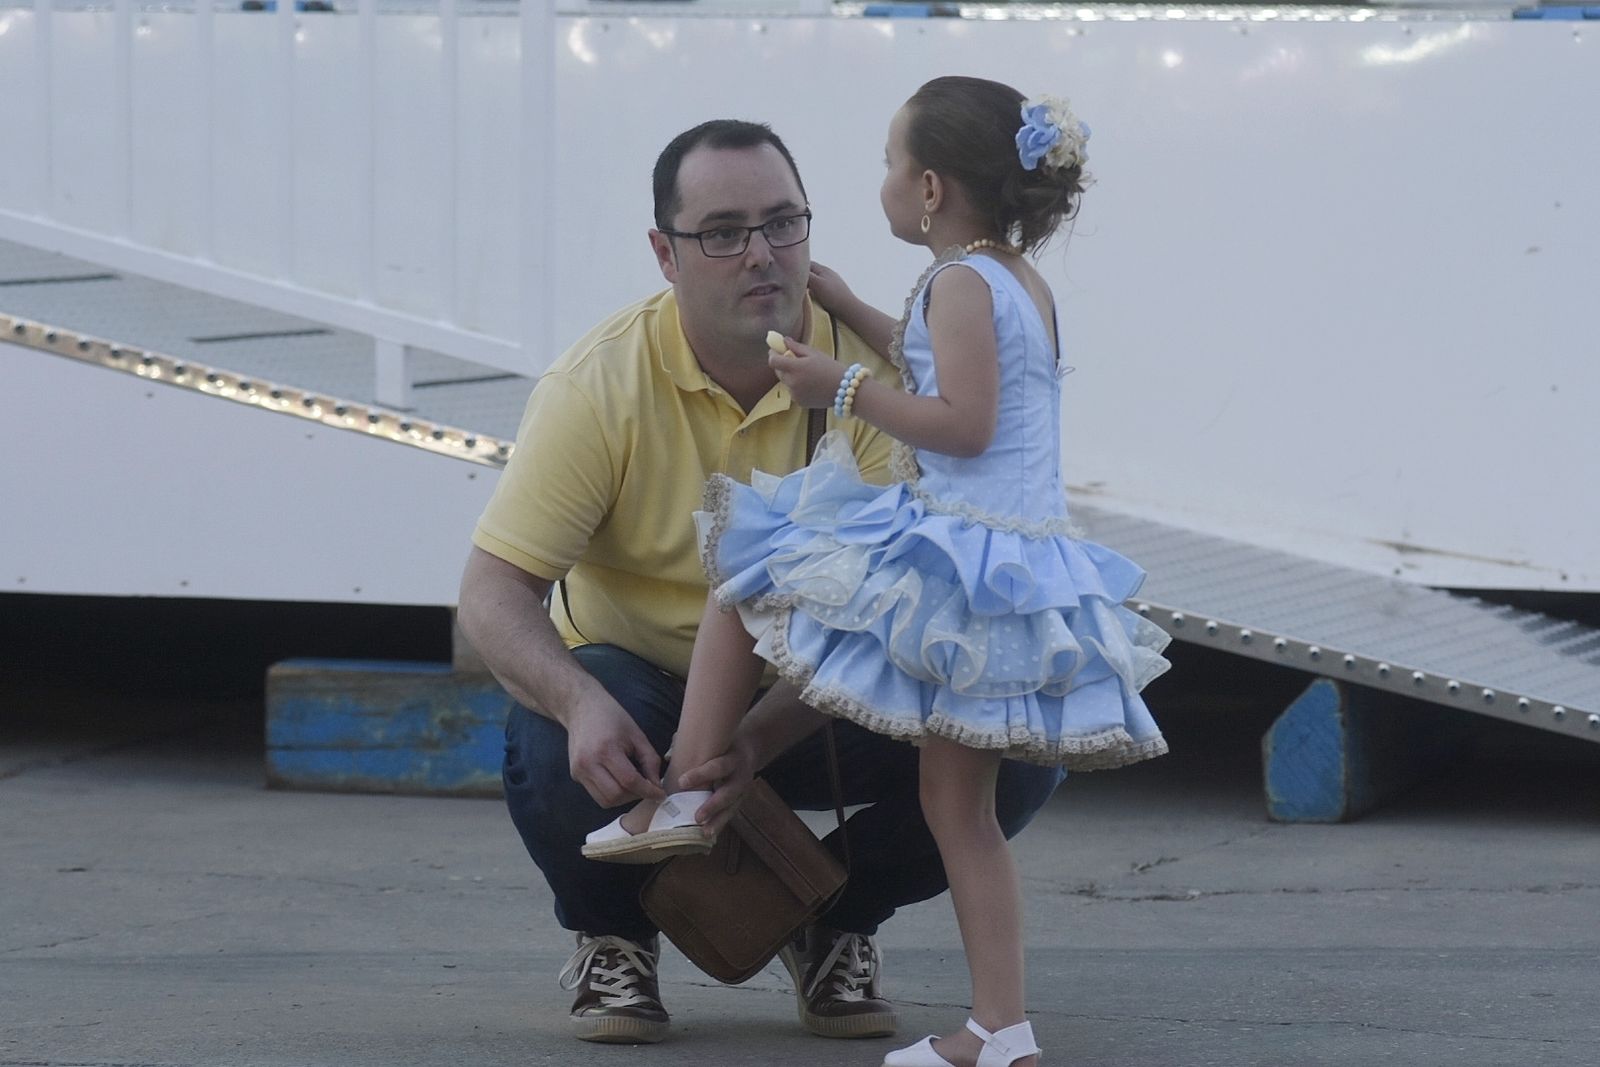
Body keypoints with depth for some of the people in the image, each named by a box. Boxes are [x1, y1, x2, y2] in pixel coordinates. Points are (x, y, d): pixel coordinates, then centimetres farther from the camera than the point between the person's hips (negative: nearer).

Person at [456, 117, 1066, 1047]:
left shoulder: (875, 373, -17)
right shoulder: (601, 385, -17)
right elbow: (494, 594, -20)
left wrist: (760, 738, -40)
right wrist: (580, 702, -43)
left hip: (817, 701, 1)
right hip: (640, 680, -1)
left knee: (1017, 750, -25)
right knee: (554, 746, -36)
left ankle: (836, 920, 6)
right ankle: (613, 935, 0)